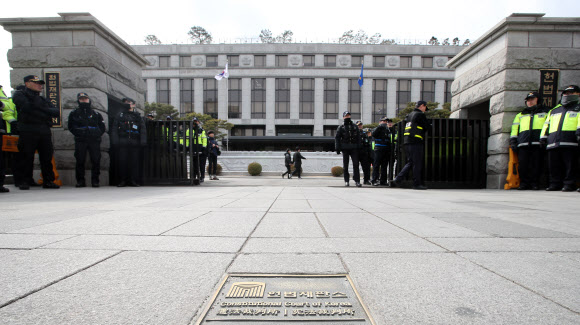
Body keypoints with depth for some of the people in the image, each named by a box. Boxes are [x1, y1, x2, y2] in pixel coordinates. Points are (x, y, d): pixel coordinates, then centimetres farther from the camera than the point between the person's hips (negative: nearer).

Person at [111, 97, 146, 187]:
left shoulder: (137, 116, 15)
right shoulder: (119, 116, 17)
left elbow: (143, 129, 7)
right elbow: (114, 129, 11)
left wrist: (143, 141, -4)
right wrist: (115, 140, -3)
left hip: (134, 143, -1)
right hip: (123, 143, 1)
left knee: (134, 161, -1)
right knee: (122, 161, -1)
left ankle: (134, 180, 5)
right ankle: (123, 180, 7)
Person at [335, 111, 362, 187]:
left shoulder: (355, 126, 15)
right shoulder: (341, 127, 8)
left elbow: (358, 137, 14)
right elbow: (337, 138, 3)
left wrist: (359, 147, 5)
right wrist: (337, 148, -6)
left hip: (354, 148, 1)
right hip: (345, 148, -1)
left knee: (356, 164, -5)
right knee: (345, 165, 3)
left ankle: (357, 181, -1)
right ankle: (346, 181, 11)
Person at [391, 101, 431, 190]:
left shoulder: (409, 115, 20)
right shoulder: (420, 115, -4)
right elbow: (428, 127, -5)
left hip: (407, 141, 8)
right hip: (416, 142, -8)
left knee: (410, 162, 11)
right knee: (417, 164, -1)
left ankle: (396, 180, 3)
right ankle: (417, 184, 4)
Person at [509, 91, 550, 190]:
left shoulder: (545, 112, 21)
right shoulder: (520, 115, 25)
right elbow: (514, 128, 21)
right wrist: (513, 141, 9)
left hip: (538, 142, -1)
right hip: (523, 143, 1)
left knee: (536, 164, -5)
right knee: (523, 164, -5)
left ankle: (534, 183, 2)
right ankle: (524, 183, 0)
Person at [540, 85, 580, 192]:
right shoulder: (553, 111, 28)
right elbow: (546, 124, 25)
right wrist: (543, 137, 15)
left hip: (570, 142, -4)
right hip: (553, 142, 4)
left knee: (570, 165, -6)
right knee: (554, 166, 3)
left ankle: (569, 184, 0)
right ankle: (555, 184, 8)